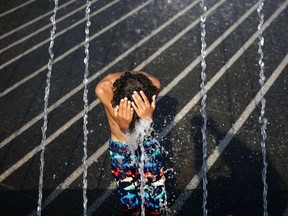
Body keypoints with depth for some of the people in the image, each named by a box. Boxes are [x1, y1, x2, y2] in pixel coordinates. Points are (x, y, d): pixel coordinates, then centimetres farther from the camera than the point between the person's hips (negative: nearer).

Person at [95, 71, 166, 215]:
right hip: (120, 149, -1)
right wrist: (123, 124, -52)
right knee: (130, 203, 10)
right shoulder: (103, 88, -30)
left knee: (157, 203, 8)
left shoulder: (153, 84, -27)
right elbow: (125, 131, -28)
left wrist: (147, 118, -52)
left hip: (148, 145, 1)